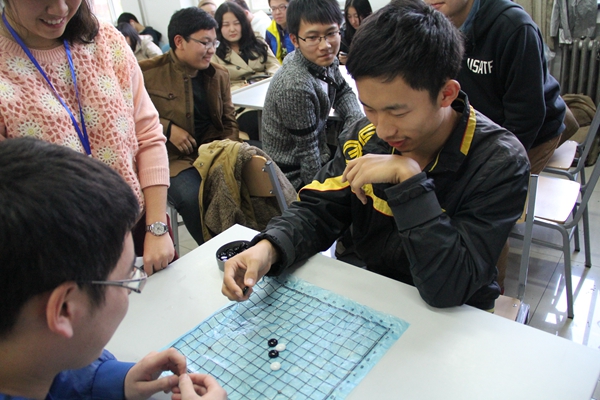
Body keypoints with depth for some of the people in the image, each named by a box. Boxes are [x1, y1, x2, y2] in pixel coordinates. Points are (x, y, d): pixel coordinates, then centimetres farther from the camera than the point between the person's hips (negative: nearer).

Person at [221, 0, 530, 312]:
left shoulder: (498, 161, -19)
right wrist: (268, 248, -22)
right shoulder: (365, 137, -8)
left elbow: (448, 290, -25)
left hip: (451, 321, -1)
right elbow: (316, 210, -3)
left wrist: (408, 178, -31)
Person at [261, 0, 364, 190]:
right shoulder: (296, 87, -32)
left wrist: (358, 122, -7)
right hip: (295, 176, -7)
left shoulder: (325, 61, -9)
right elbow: (307, 150, -23)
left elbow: (342, 91, 11)